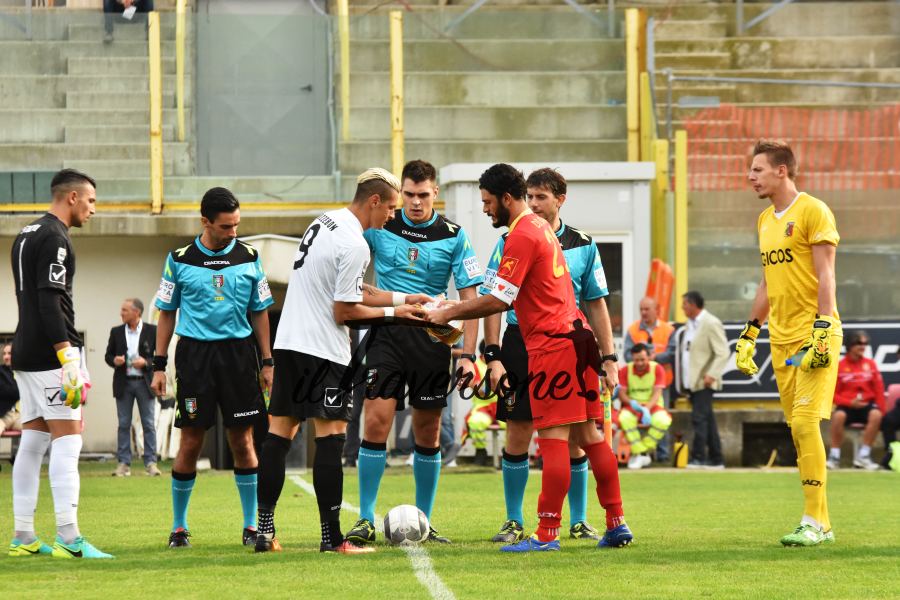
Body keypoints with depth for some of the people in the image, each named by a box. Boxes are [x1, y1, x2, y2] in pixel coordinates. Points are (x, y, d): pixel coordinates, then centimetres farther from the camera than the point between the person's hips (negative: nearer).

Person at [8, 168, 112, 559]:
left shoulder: (25, 236, 19)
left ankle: (23, 537, 9)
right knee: (67, 439, -10)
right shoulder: (54, 239, -12)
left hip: (26, 352, 10)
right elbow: (51, 302, -20)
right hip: (49, 353, -10)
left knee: (33, 442, 9)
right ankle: (69, 538, -16)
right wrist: (68, 357, -23)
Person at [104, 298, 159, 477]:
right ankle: (124, 464, 4)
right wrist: (114, 360, -11)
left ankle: (151, 463, 2)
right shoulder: (116, 332, 7)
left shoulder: (152, 331, -1)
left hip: (145, 382, -2)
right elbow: (108, 355, 11)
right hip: (124, 383, 2)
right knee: (124, 424, 2)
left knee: (149, 425, -1)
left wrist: (146, 362, -17)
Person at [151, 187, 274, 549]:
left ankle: (251, 525, 7)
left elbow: (259, 312, 12)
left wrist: (267, 362, 8)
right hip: (194, 353, -1)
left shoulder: (249, 258, 6)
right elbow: (166, 313, 8)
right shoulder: (180, 260, 2)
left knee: (243, 441, 1)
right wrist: (159, 365, 3)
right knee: (191, 443, -1)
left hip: (238, 352, 1)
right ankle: (179, 526, 11)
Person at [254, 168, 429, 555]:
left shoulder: (325, 222, 14)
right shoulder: (354, 245, -16)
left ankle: (265, 532, 7)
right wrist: (392, 312, -1)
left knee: (279, 435, 7)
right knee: (330, 438, -6)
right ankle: (332, 537, -7)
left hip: (289, 344, 9)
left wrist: (402, 298, 15)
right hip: (324, 351, -9)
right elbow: (344, 311, -14)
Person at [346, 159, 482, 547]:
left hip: (431, 337, 1)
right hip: (387, 334, -1)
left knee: (428, 432, 5)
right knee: (376, 421, -11)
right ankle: (365, 521, -7)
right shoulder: (379, 227, 0)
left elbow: (469, 297, 0)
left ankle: (423, 521, 16)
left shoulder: (453, 236, 0)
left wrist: (468, 355, -6)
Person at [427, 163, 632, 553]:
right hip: (576, 336, 10)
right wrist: (457, 308, 21)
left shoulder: (521, 236, -13)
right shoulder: (541, 228, 18)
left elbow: (497, 301, -16)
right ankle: (616, 524, 11)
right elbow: (513, 298, 24)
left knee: (553, 438, -9)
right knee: (588, 434, 10)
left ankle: (547, 534, -9)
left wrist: (448, 313, -5)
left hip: (551, 343, -10)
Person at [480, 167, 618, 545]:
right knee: (517, 438, -1)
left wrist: (609, 359, 6)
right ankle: (513, 522, 9)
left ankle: (579, 522, 14)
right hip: (521, 346, -1)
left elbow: (596, 305, 11)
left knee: (575, 439, 3)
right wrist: (493, 356, -9)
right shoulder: (510, 242, 1)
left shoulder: (582, 246, 6)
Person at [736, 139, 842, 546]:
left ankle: (814, 522, -12)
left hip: (813, 334, -8)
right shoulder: (765, 221, 17)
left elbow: (825, 277, -13)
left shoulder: (813, 212, -7)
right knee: (798, 428, 6)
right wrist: (749, 334, 23)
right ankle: (820, 523, 9)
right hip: (781, 339, 8)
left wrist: (822, 330, -21)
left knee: (805, 422, -14)